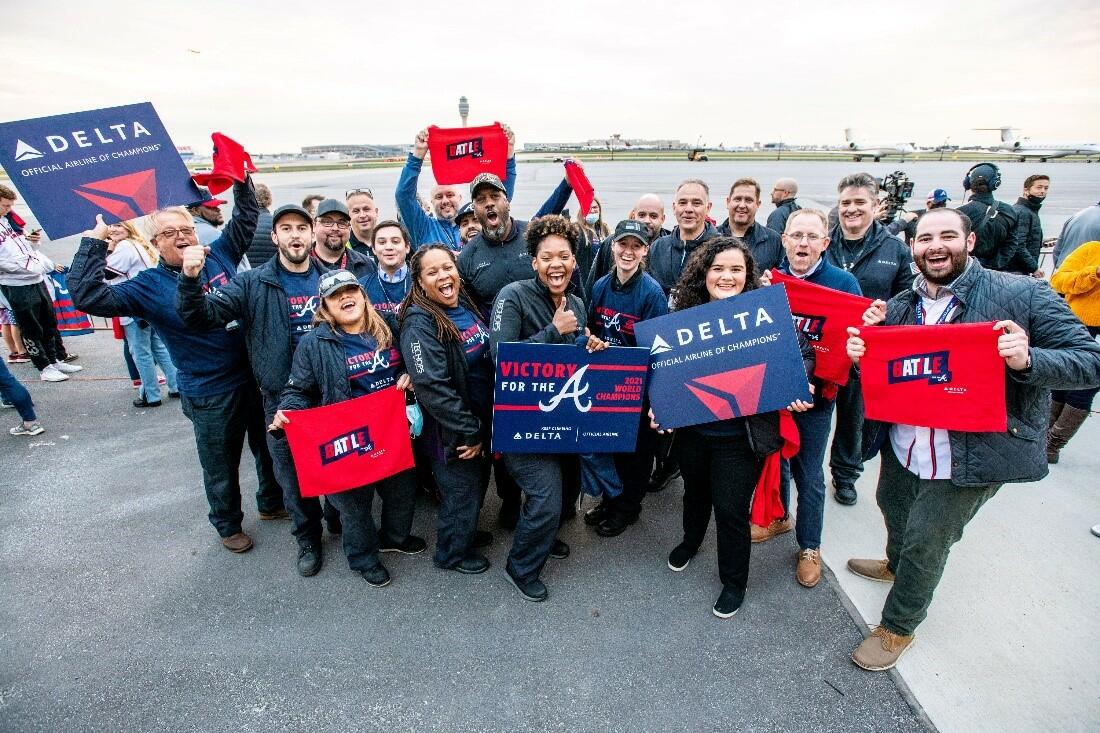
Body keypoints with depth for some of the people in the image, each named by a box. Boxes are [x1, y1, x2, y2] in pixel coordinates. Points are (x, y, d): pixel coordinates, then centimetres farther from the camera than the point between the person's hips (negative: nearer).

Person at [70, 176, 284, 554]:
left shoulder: (218, 255, 0)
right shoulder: (149, 286, -9)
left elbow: (246, 218, 9)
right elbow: (88, 297, -19)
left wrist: (242, 180, -2)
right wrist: (93, 244, -18)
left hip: (254, 377, 4)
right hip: (209, 395, -4)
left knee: (270, 447, 21)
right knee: (221, 467, 15)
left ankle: (272, 503, 46)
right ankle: (228, 525, 39)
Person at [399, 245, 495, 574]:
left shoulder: (465, 304, 1)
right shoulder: (419, 324, -23)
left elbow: (487, 358, 13)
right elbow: (432, 387, -28)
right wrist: (469, 431, -22)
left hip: (482, 419, 8)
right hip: (452, 431, -7)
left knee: (478, 483, 25)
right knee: (461, 490, 11)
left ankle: (466, 532, 51)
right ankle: (452, 553, 37)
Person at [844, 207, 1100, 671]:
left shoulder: (1023, 294, -12)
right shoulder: (898, 307, 2)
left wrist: (1026, 359, -32)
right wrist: (860, 352, -13)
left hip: (969, 457, -5)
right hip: (900, 448, 5)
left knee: (925, 545, 9)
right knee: (895, 515, 27)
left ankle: (898, 627, 34)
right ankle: (896, 566, 61)